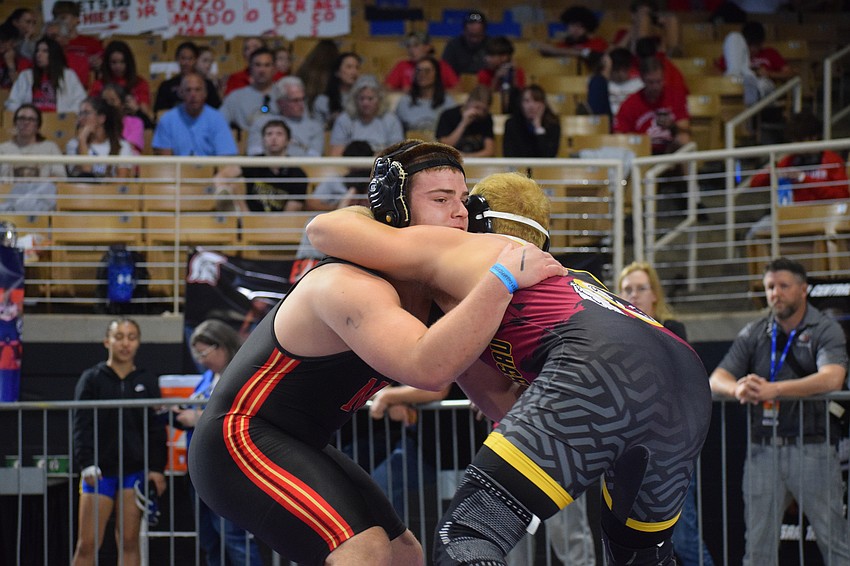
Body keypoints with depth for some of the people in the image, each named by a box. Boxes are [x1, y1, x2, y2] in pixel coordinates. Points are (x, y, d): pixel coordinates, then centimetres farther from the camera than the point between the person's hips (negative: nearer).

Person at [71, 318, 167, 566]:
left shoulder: (147, 381, 9)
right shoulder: (92, 379, 3)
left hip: (135, 470, 2)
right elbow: (81, 425, -3)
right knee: (87, 544, -4)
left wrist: (157, 468, -1)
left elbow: (157, 429, 8)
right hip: (100, 471, -2)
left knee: (129, 542, 2)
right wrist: (86, 464, -13)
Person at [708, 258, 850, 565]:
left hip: (812, 449, -4)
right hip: (763, 450, 4)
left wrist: (774, 389, -28)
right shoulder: (754, 334, 12)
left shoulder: (825, 330, 0)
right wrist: (738, 388, -21)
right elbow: (717, 379, 4)